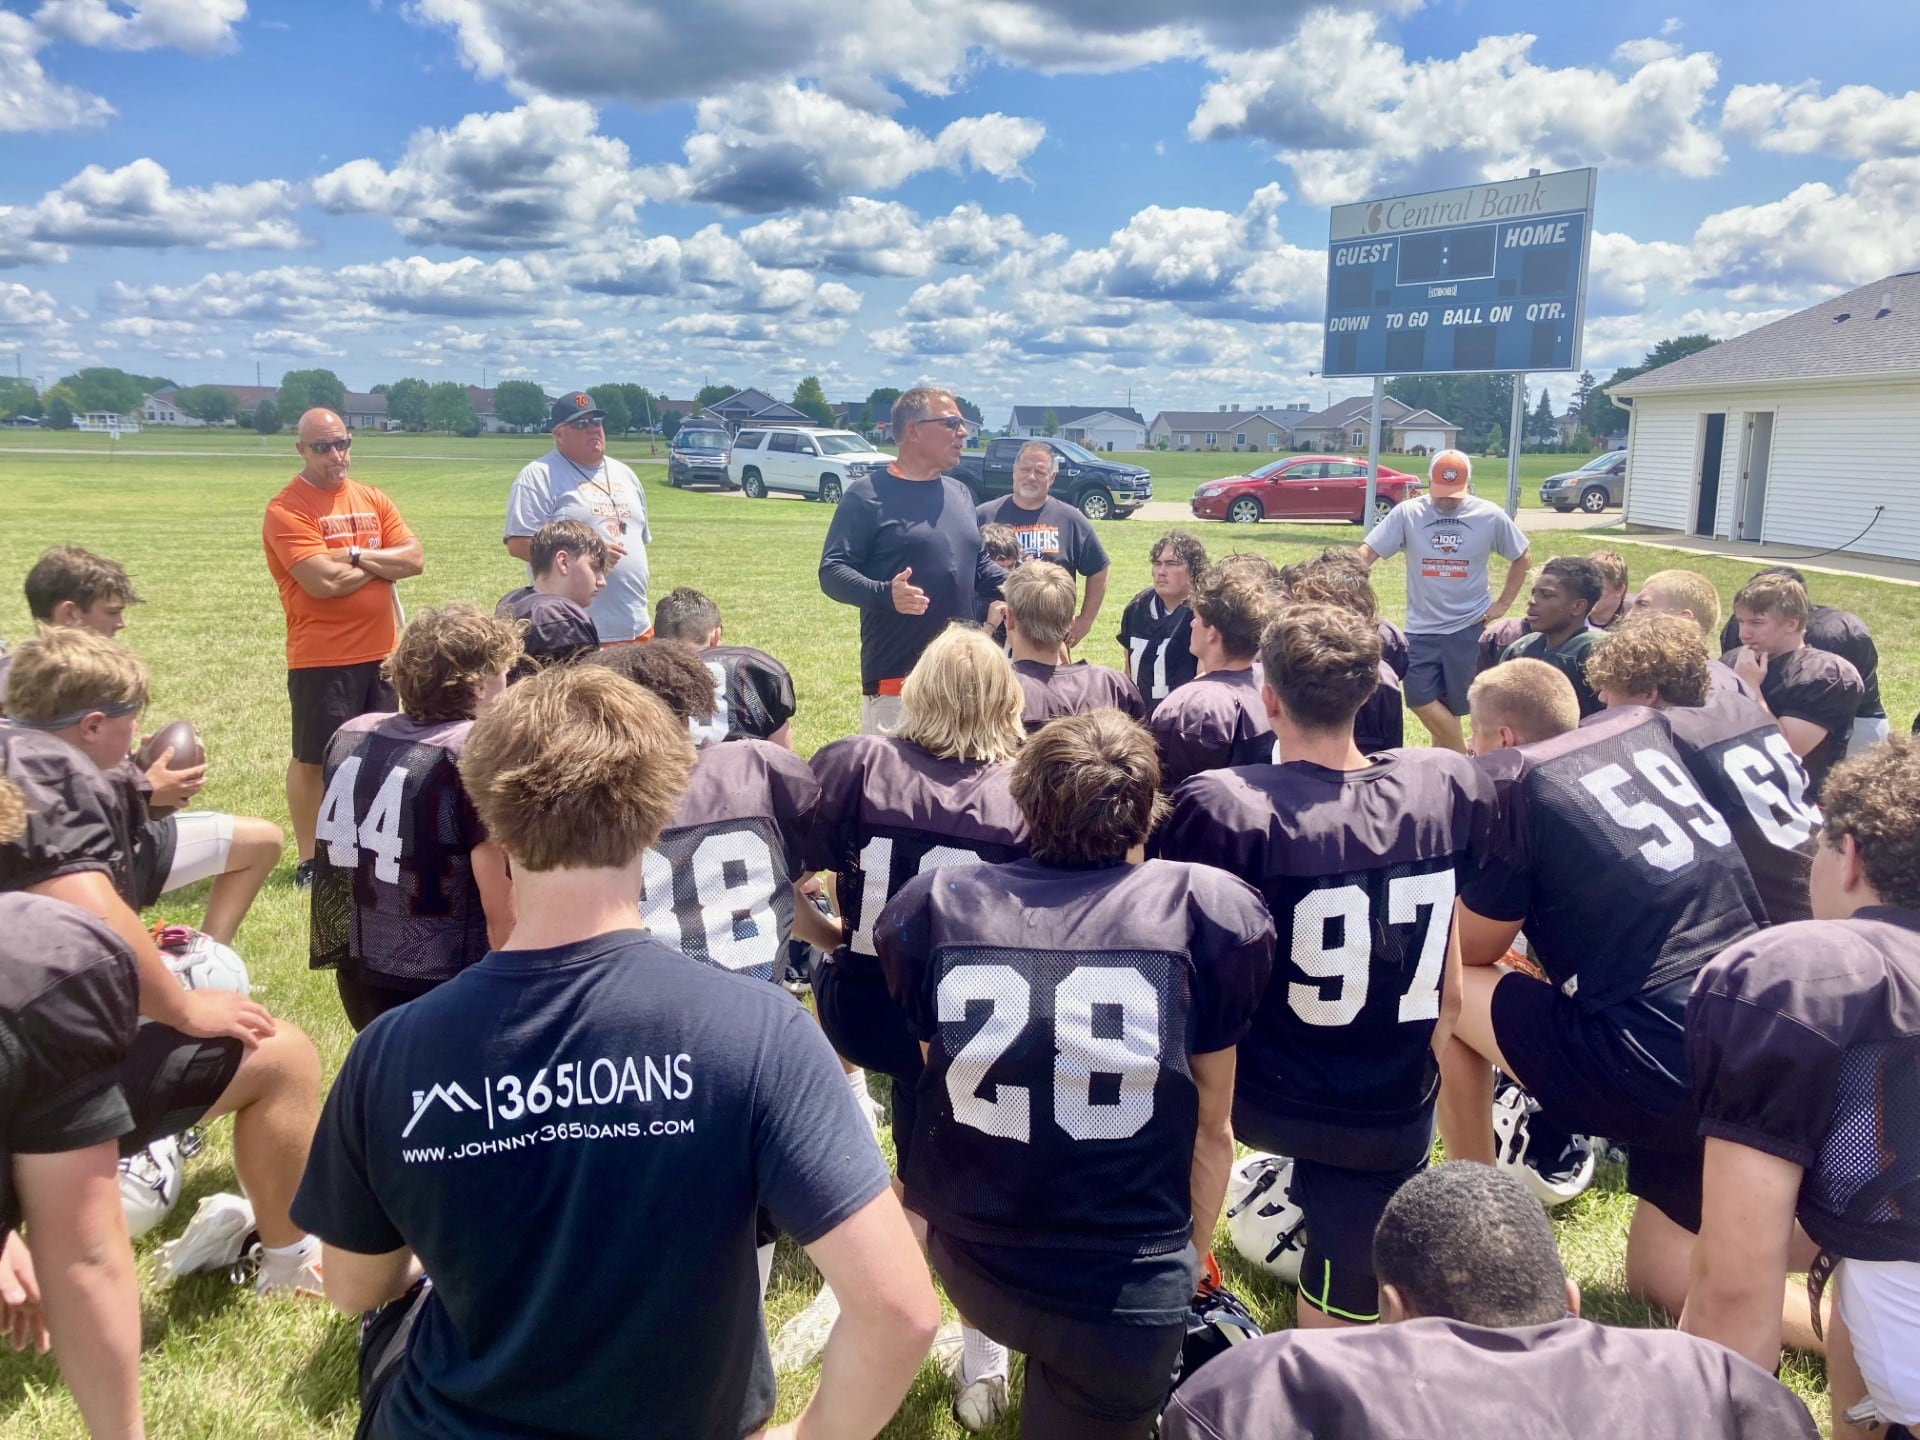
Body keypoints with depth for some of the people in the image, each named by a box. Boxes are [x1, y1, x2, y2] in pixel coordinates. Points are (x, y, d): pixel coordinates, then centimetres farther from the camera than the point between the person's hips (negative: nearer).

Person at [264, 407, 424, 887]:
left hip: (381, 652, 6)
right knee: (311, 758, 4)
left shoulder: (373, 500, 10)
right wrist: (380, 565, -5)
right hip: (321, 658, -6)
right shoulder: (287, 509, -10)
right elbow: (323, 581, -21)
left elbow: (414, 559, 0)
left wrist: (355, 554, -14)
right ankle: (309, 860, 15)